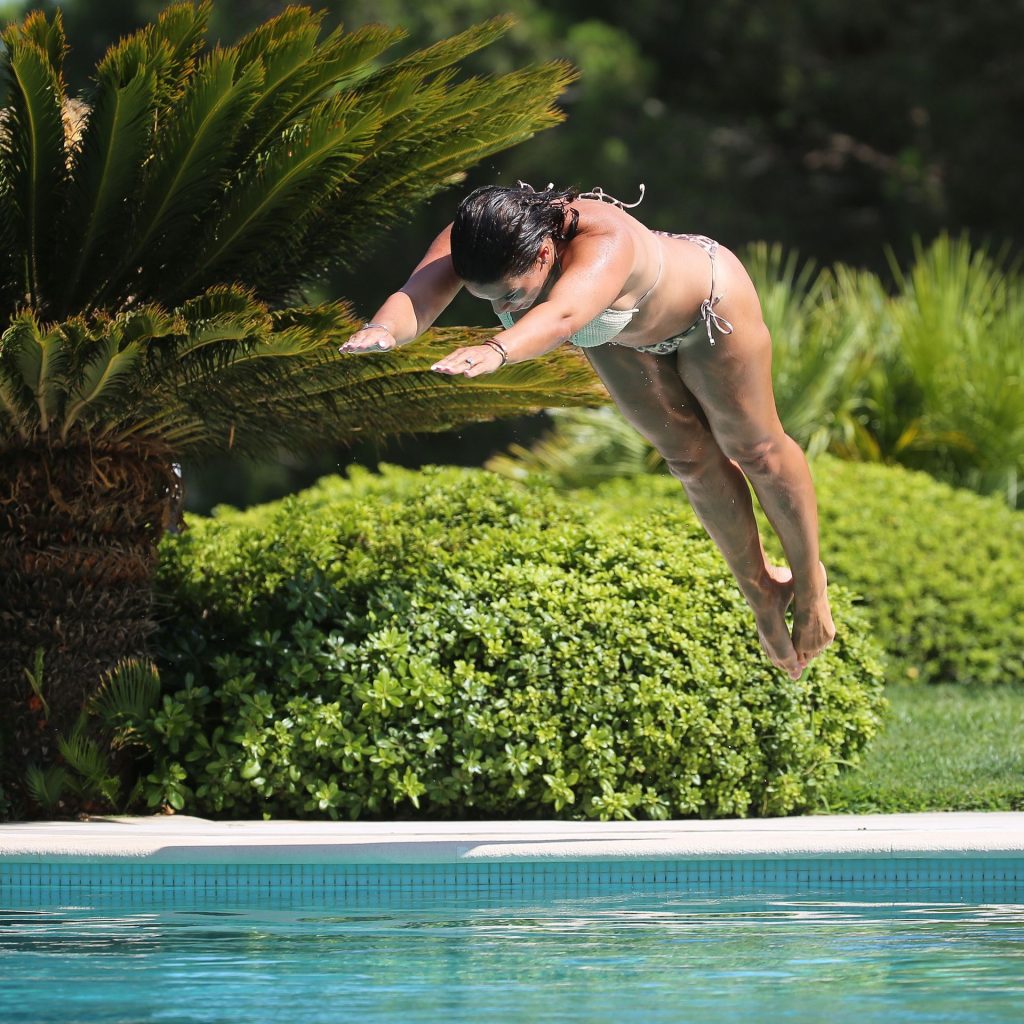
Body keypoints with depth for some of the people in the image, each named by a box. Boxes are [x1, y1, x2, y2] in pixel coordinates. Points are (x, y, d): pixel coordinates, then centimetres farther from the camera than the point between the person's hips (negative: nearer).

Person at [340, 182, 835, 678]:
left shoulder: (604, 241, -50)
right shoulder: (470, 243, -36)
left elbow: (561, 316, -70)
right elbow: (417, 296, -54)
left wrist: (495, 351, -89)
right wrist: (385, 330, -77)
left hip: (707, 301, -5)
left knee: (754, 448, 13)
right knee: (691, 459, 15)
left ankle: (808, 578, 37)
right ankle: (761, 589, 37)